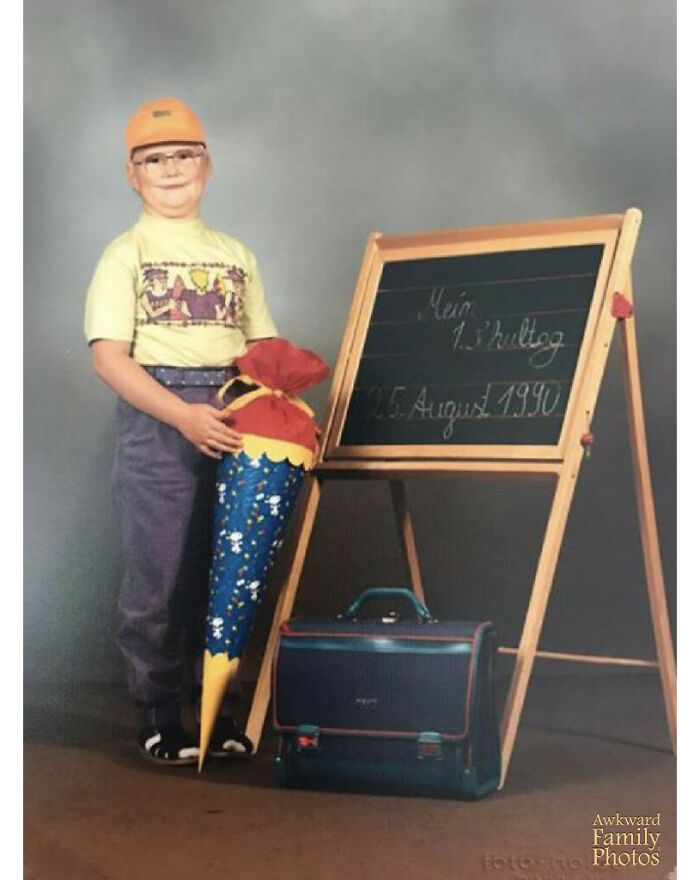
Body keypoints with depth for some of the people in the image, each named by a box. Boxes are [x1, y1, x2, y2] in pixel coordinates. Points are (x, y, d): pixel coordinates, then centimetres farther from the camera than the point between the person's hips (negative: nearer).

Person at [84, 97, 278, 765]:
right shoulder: (126, 255, 1)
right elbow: (109, 356, -9)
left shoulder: (235, 254, 15)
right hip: (156, 422, -4)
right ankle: (158, 715, 13)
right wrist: (183, 415, -20)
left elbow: (262, 346, 16)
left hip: (231, 423, 4)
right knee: (158, 574, -1)